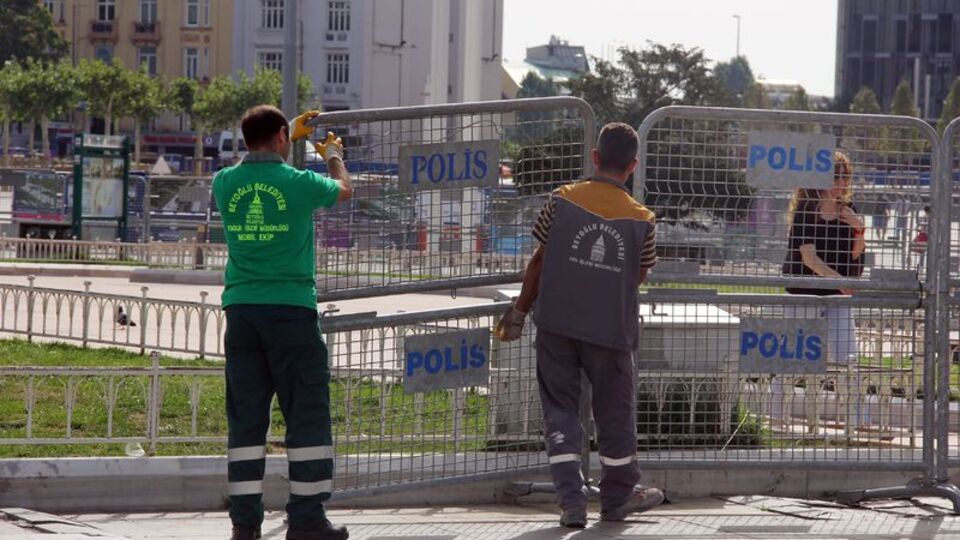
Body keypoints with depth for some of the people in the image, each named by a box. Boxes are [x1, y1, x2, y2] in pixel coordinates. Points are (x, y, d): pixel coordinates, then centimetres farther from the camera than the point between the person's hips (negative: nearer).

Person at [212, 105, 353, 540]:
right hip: (291, 308, -4)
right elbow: (344, 189, 15)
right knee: (307, 413, 2)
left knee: (245, 417, 7)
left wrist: (292, 134, 40)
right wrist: (333, 155, 36)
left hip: (241, 309, 4)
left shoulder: (226, 182, 2)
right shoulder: (298, 183, -8)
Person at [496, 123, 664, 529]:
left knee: (560, 409, 6)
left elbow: (539, 262, -1)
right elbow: (638, 277, 3)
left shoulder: (563, 199, -6)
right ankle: (618, 496, 28)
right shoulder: (641, 219, -6)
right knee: (615, 411, 15)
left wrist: (519, 312, 9)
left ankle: (572, 501, -3)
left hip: (556, 325, 0)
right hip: (611, 328, 0)